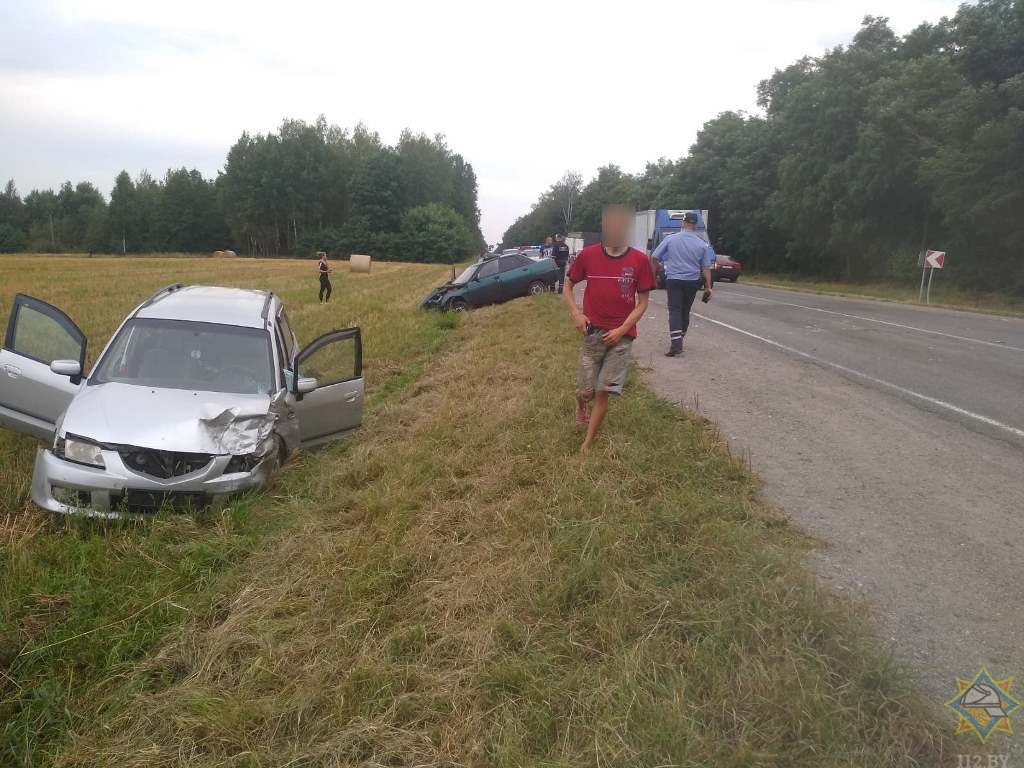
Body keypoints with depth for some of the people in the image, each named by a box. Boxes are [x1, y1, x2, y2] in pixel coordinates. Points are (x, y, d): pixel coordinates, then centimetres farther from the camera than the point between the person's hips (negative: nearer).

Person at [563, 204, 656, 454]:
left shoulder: (639, 260, -4)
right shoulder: (588, 255, -2)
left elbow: (642, 302, 0)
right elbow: (567, 286, 11)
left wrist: (622, 329, -11)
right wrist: (576, 314, -4)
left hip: (621, 336, -1)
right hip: (593, 332, 1)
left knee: (604, 392, -3)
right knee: (586, 391, 2)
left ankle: (587, 445, 10)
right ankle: (581, 406, 40)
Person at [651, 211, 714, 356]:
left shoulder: (671, 239, -4)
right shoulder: (702, 244, 0)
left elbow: (654, 257, -2)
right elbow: (706, 267, 1)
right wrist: (708, 287, 5)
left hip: (674, 280, -2)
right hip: (692, 281, 2)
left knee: (675, 311, -4)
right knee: (685, 311, 16)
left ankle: (676, 344, -20)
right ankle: (679, 340, 29)